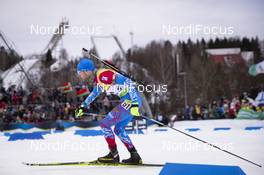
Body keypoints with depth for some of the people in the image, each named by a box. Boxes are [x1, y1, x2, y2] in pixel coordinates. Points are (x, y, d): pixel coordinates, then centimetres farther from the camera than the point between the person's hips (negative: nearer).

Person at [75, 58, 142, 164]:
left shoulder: (103, 75, -18)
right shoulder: (97, 79, 13)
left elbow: (128, 83, -24)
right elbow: (94, 93, 35)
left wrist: (134, 104, -29)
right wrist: (83, 106, 41)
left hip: (131, 100, -10)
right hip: (128, 101, 10)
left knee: (104, 124, -4)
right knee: (118, 129, 19)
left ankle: (114, 155, 0)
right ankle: (135, 157, 19)